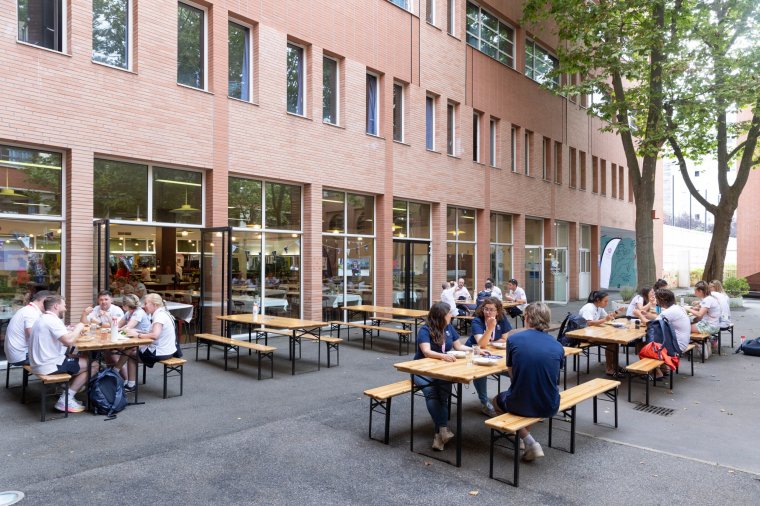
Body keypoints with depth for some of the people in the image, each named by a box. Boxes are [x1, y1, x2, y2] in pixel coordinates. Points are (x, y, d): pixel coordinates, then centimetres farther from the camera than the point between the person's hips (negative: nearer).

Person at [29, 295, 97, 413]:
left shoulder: (42, 319, 13)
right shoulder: (52, 320, -19)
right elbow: (69, 341, -29)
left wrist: (74, 331, 6)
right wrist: (78, 328, -12)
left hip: (39, 363, 11)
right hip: (50, 366, -11)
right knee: (93, 365, -7)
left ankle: (67, 395, 17)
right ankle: (65, 400, -2)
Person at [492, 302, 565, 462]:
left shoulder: (513, 339, -8)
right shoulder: (557, 346, -2)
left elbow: (512, 373, 4)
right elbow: (554, 377, 13)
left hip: (520, 405, -3)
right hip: (549, 407, 4)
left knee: (497, 400, 32)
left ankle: (530, 443, 12)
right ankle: (529, 443, 32)